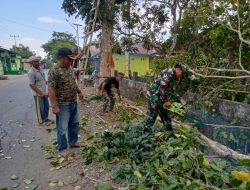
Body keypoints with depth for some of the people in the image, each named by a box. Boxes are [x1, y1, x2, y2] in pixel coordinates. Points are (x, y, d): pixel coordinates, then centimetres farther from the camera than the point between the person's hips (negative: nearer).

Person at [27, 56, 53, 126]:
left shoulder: (40, 68, 4)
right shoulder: (31, 72, -21)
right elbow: (32, 85, -21)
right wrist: (41, 93, -21)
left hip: (44, 92, 8)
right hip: (38, 94, -8)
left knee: (46, 106, 18)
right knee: (40, 108, 5)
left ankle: (46, 118, 36)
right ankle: (41, 121, 21)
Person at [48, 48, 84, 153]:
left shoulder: (70, 68, 7)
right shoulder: (54, 71, -19)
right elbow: (51, 89, -23)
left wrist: (79, 91, 21)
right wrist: (54, 106, -25)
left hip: (73, 103, 9)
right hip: (63, 105, -8)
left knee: (74, 124, 20)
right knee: (62, 128, 7)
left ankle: (73, 142, 38)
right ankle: (63, 149, 23)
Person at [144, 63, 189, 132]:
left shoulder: (176, 78, 10)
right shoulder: (168, 73, -20)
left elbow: (172, 91, 12)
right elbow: (162, 88, -24)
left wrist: (180, 100, 1)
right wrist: (165, 101, -17)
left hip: (161, 98, 10)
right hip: (154, 96, -9)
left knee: (166, 116, 15)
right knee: (151, 117, -3)